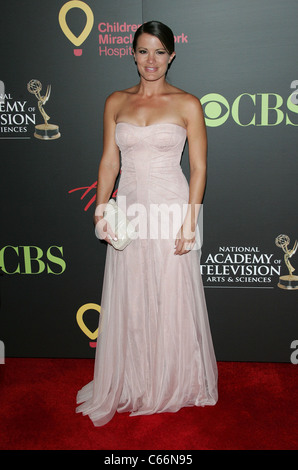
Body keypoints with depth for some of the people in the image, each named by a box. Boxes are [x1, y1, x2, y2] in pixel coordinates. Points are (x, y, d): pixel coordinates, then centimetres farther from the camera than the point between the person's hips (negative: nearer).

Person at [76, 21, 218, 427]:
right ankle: (131, 383, 31)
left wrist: (190, 221, -11)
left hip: (171, 210, -3)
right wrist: (101, 211, -2)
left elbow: (199, 167, -3)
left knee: (173, 299, 7)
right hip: (129, 210, 3)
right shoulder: (116, 102, 7)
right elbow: (109, 161, 8)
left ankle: (174, 383, 30)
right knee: (128, 303, 11)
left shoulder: (187, 104, -2)